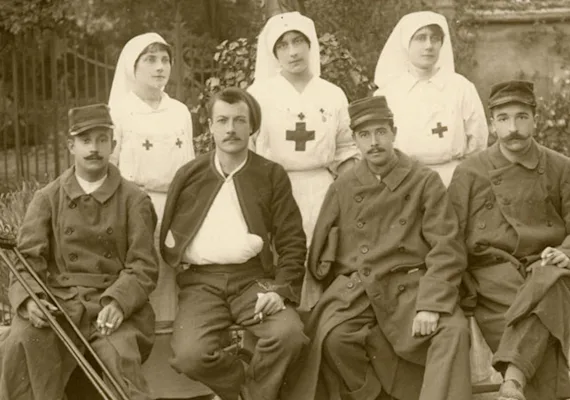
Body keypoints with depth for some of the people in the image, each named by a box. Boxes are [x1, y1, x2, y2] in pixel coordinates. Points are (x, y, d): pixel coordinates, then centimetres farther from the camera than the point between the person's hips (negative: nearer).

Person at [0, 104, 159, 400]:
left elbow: (143, 267, 2)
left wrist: (117, 303, -17)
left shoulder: (134, 200, 9)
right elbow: (29, 259, 5)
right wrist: (30, 298, -17)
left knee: (118, 354, -32)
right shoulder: (47, 199, 13)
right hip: (57, 300, 1)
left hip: (115, 304, -1)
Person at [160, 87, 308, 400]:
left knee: (288, 333, -29)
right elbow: (167, 239, 17)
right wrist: (180, 261, -2)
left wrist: (281, 289, -9)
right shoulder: (189, 176, 13)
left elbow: (292, 242, 4)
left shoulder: (272, 175, 9)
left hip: (253, 279, 0)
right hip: (201, 282, 1)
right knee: (189, 354, -27)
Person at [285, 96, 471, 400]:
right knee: (332, 335, -27)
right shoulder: (342, 188, 10)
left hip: (409, 286, -1)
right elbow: (319, 250, 15)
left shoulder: (425, 181, 3)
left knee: (454, 330, -28)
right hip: (353, 287, 1)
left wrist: (431, 304, -16)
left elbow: (447, 249, -3)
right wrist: (340, 295, 0)